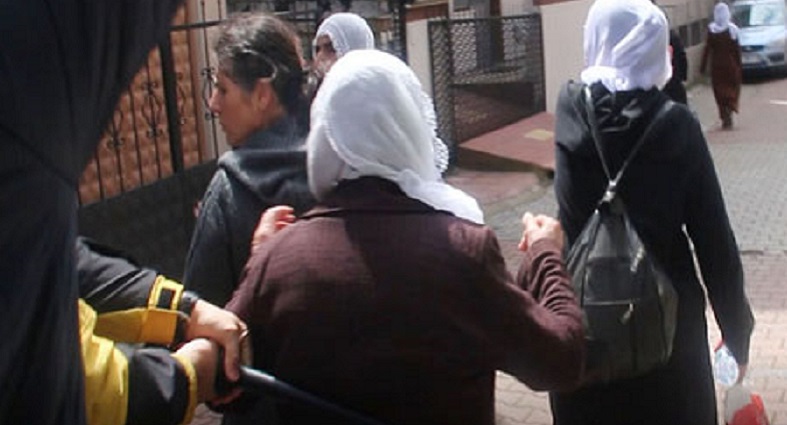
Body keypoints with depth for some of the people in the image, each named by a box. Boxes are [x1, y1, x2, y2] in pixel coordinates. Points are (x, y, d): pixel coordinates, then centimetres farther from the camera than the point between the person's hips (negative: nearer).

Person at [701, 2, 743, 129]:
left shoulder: (711, 29, -7)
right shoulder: (732, 29, -8)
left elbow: (707, 49, -6)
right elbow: (737, 49, -4)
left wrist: (703, 66, 0)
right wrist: (739, 66, 4)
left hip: (716, 65, 1)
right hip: (730, 64, -1)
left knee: (719, 91, 9)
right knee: (732, 89, 10)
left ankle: (725, 118, 8)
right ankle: (729, 111, -13)